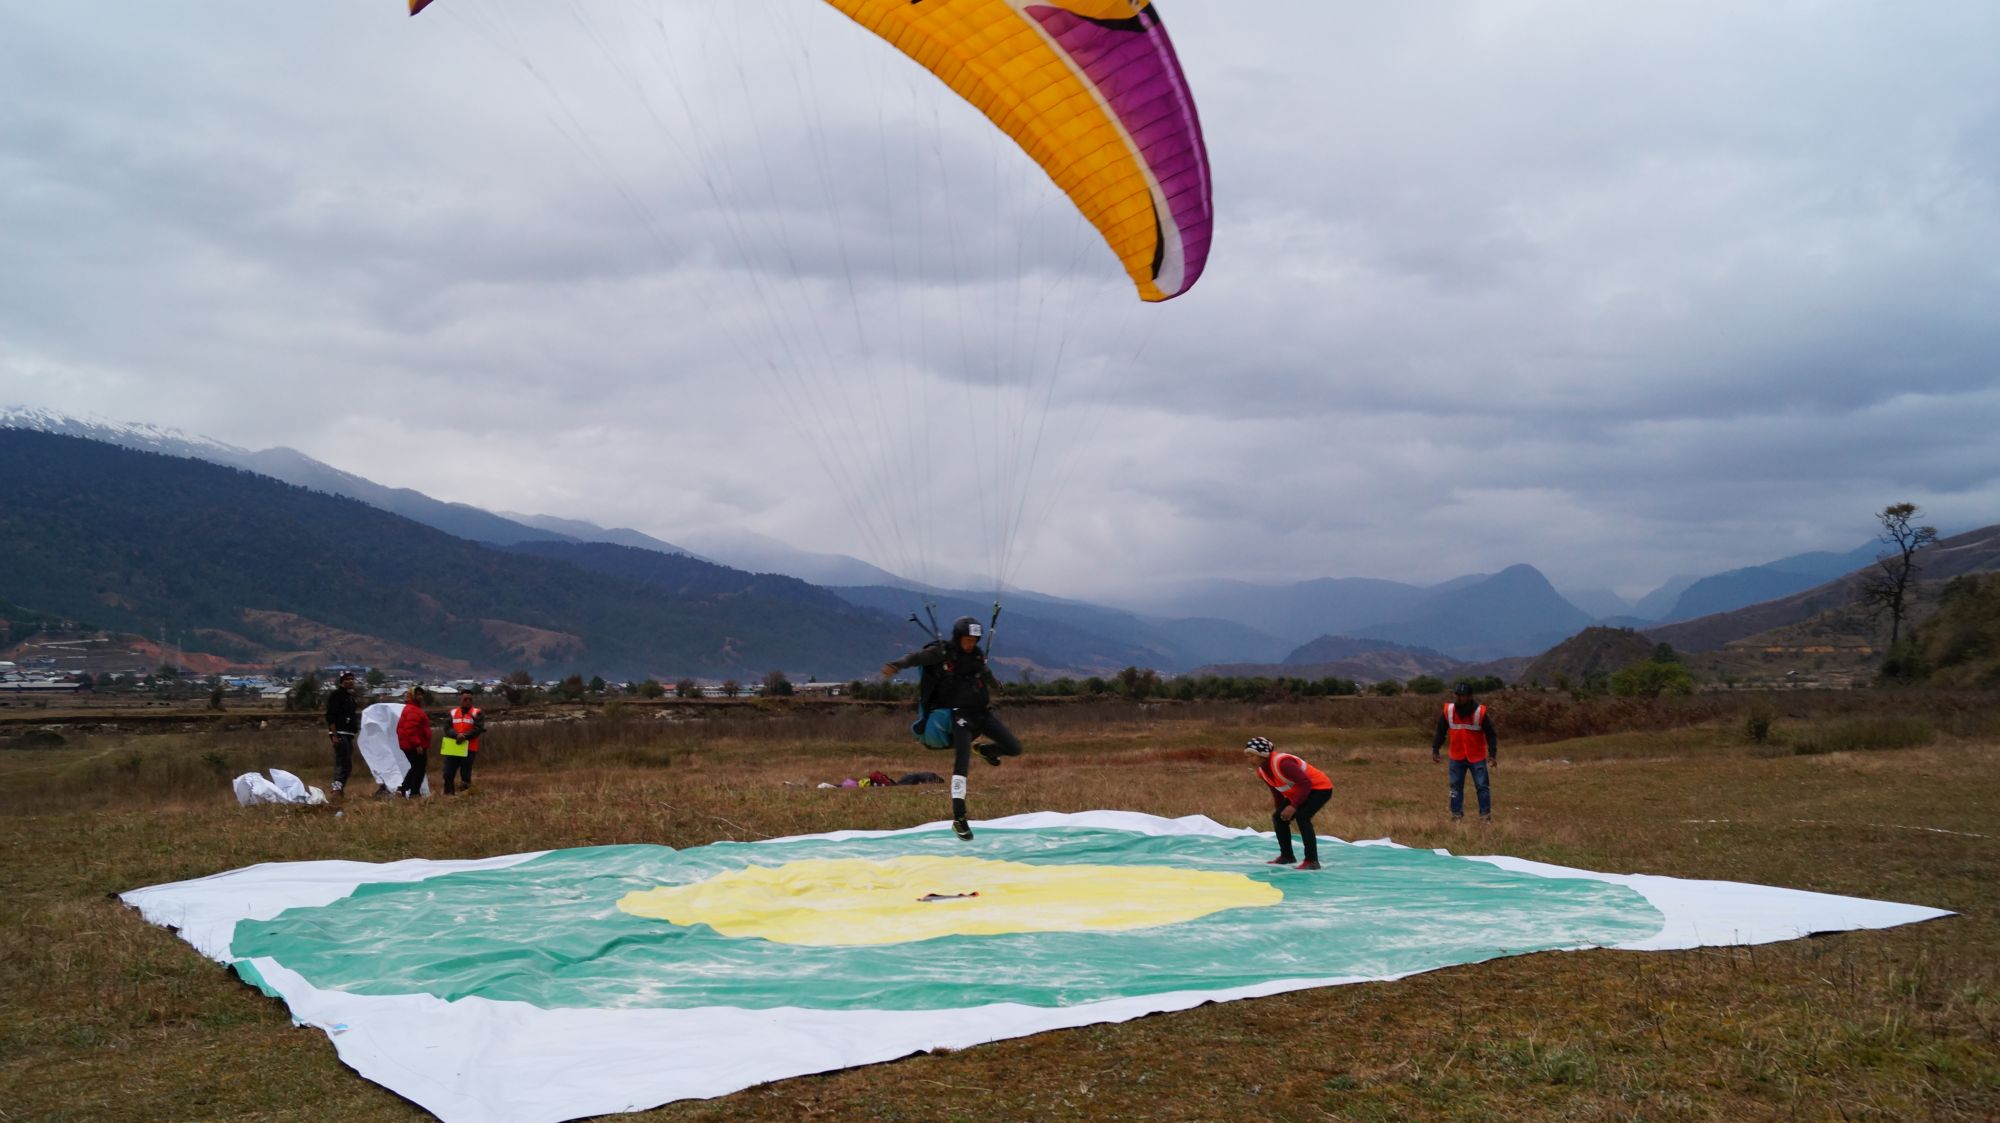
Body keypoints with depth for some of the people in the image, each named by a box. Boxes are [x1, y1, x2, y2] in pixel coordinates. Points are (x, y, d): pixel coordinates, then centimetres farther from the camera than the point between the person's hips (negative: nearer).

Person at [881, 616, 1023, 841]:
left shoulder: (977, 656, 8)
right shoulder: (942, 653, -9)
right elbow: (917, 657, -23)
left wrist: (995, 683, 52)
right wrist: (895, 666, -42)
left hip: (983, 712, 6)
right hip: (961, 714, -6)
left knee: (1015, 748, 2)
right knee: (962, 763, -18)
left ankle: (984, 749, 35)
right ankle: (959, 819, -18)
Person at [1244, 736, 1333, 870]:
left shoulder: (1282, 762, -33)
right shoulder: (1261, 771, -3)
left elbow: (1305, 783, -34)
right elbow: (1276, 791, 13)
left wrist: (1293, 806, -36)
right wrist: (1278, 809, 13)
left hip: (1320, 788, -9)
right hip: (1296, 792, 10)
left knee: (1301, 817, -28)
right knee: (1278, 817, 3)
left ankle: (1312, 861, -22)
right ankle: (1286, 856, 20)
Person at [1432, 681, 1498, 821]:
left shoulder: (1480, 712, -15)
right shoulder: (1448, 711, -8)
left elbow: (1491, 735, -8)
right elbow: (1440, 732, 4)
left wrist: (1492, 754, -15)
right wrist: (1435, 750, 2)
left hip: (1477, 757, -2)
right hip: (1456, 757, 2)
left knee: (1482, 787, 0)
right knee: (1456, 786, 6)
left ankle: (1486, 815, 9)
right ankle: (1456, 814, 15)